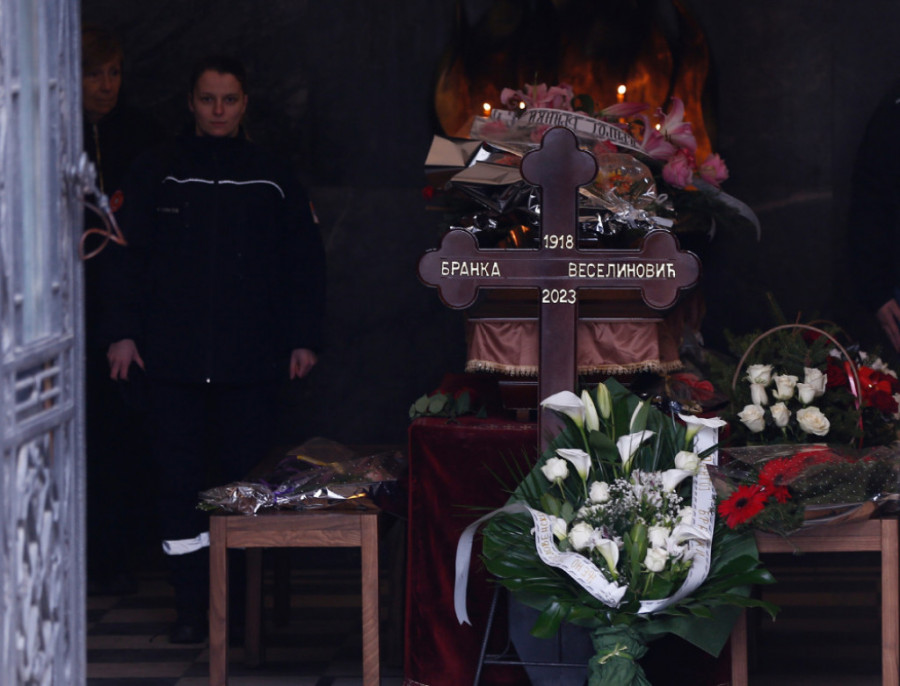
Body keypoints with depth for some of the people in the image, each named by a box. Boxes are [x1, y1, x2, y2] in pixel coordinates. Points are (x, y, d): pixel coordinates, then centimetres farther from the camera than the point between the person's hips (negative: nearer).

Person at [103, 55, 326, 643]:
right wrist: (125, 332, -2)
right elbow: (129, 256, 6)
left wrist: (304, 339, 4)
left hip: (251, 362, 0)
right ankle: (192, 606, 5)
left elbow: (305, 264, 11)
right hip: (173, 358, 0)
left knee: (247, 481, -1)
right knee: (181, 484, -1)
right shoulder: (158, 173, 8)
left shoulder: (273, 177, 9)